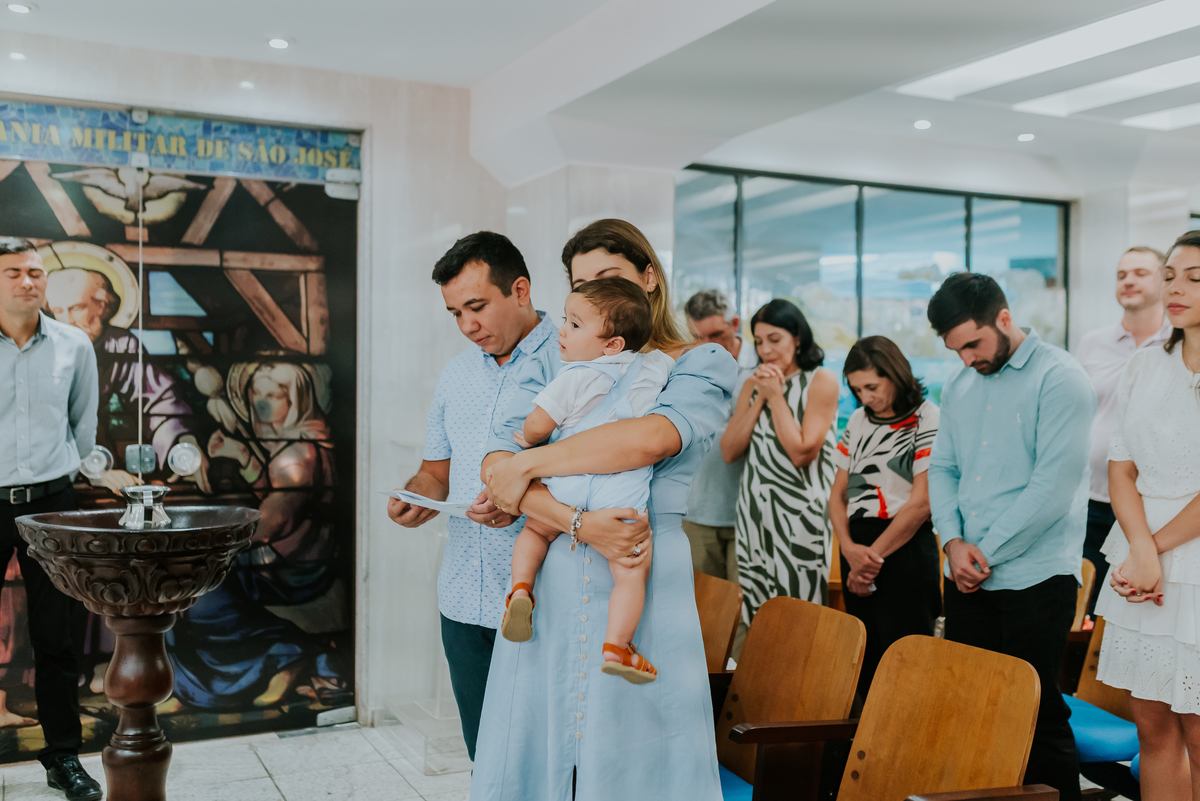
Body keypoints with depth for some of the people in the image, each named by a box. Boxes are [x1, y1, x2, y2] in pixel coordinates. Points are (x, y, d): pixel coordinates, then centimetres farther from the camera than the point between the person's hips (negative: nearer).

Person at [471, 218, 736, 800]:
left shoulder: (703, 365, 4)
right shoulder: (555, 364, 12)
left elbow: (649, 438, -17)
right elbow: (496, 462, -2)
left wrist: (529, 465, -11)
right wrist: (578, 523, -17)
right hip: (550, 583, 3)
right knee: (533, 748, 8)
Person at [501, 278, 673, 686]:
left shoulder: (575, 377, -2)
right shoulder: (654, 366, 11)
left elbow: (535, 427, -2)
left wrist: (528, 440, 20)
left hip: (567, 483, -1)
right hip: (623, 489, 1)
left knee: (534, 530, 26)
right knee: (631, 571, 4)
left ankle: (520, 589, 7)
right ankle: (616, 647, -7)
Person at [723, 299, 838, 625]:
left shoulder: (821, 381, -3)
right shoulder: (754, 383, 14)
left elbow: (802, 452, -13)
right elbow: (729, 451, 5)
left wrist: (776, 396, -8)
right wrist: (760, 398, -2)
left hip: (799, 514, -5)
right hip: (754, 513, 5)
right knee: (757, 619, 7)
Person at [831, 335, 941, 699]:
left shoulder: (927, 420, -6)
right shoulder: (858, 421, 13)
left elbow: (921, 503, -12)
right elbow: (838, 494, 12)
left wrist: (874, 554, -9)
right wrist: (850, 549, -5)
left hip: (907, 549, -6)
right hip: (857, 547, 6)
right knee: (863, 661, 10)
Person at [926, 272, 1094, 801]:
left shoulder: (1058, 377, -9)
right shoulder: (959, 386, 13)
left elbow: (1055, 483, -16)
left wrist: (987, 552, -13)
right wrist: (953, 540, -4)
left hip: (1034, 575, -6)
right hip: (967, 576, 6)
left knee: (1037, 709, 1)